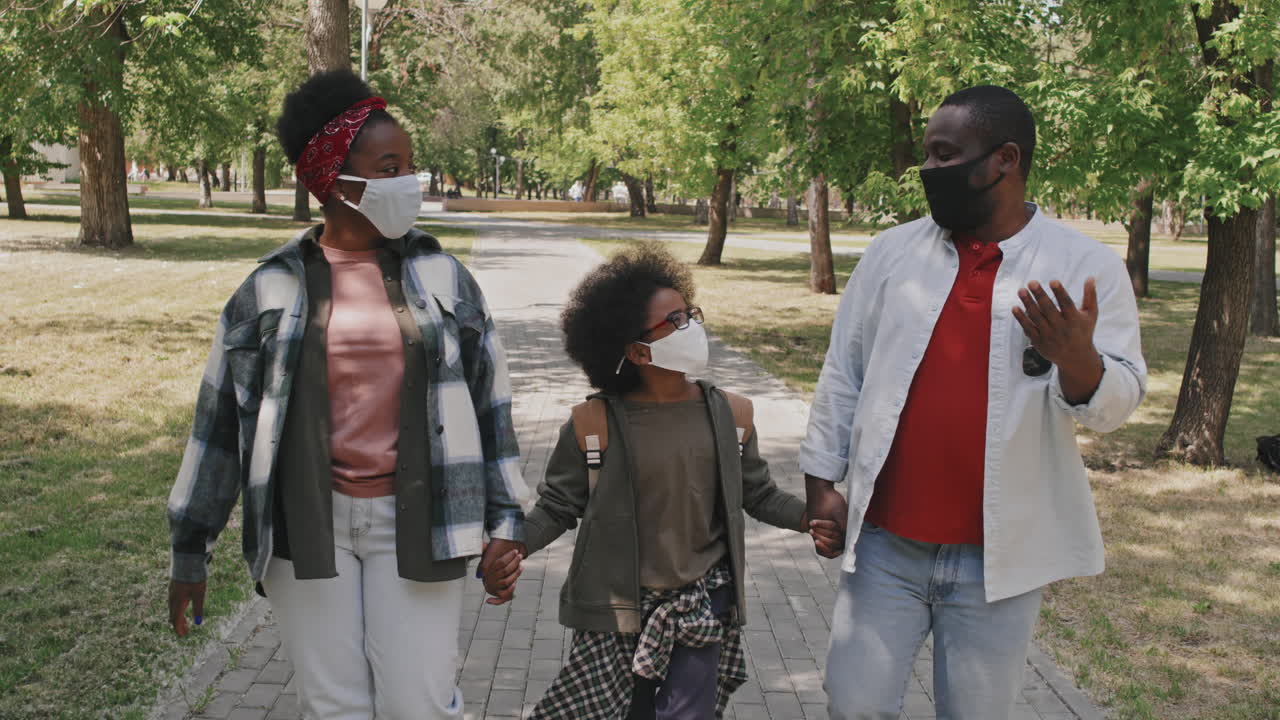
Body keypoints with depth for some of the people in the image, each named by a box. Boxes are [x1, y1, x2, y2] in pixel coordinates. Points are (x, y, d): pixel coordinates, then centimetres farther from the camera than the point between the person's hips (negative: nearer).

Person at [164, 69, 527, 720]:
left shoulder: (443, 278, 2)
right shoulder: (271, 289, 0)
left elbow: (487, 403, 5)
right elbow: (220, 419, 5)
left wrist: (504, 523, 1)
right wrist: (190, 547, 7)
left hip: (412, 524, 0)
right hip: (307, 527, 0)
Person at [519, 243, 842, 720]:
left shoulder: (731, 415, -2)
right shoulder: (594, 424, -10)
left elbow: (759, 495, 7)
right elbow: (557, 507, -5)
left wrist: (809, 517, -10)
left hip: (703, 605, 2)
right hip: (617, 608, -1)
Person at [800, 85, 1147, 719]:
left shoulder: (1088, 266, -5)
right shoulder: (892, 252, 2)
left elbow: (1116, 401, -5)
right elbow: (843, 371, 6)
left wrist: (1079, 361, -27)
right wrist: (820, 481, 4)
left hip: (1000, 557, -1)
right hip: (884, 544, 2)